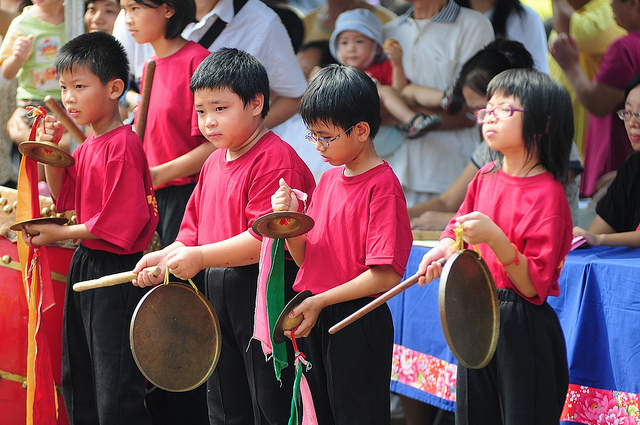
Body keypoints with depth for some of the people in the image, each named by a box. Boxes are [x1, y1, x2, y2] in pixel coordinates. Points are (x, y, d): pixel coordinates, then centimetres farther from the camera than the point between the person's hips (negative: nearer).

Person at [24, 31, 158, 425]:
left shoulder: (122, 146, -20)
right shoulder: (87, 148, 9)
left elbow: (120, 221, -24)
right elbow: (65, 197, 16)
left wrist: (60, 234, -17)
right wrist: (50, 151, 2)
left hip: (115, 273, -10)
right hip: (84, 266, 10)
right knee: (77, 378, 20)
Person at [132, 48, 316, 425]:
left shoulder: (276, 159, -15)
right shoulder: (214, 163, 15)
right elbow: (194, 233, 19)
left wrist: (201, 258, -24)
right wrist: (166, 257, 0)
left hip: (265, 295, -9)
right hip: (217, 293, 9)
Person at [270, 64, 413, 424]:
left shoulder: (383, 187, -14)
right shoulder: (328, 180, 11)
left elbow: (386, 275, -21)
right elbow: (306, 258, 13)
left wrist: (319, 302, -19)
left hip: (357, 323, -8)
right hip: (315, 319, 8)